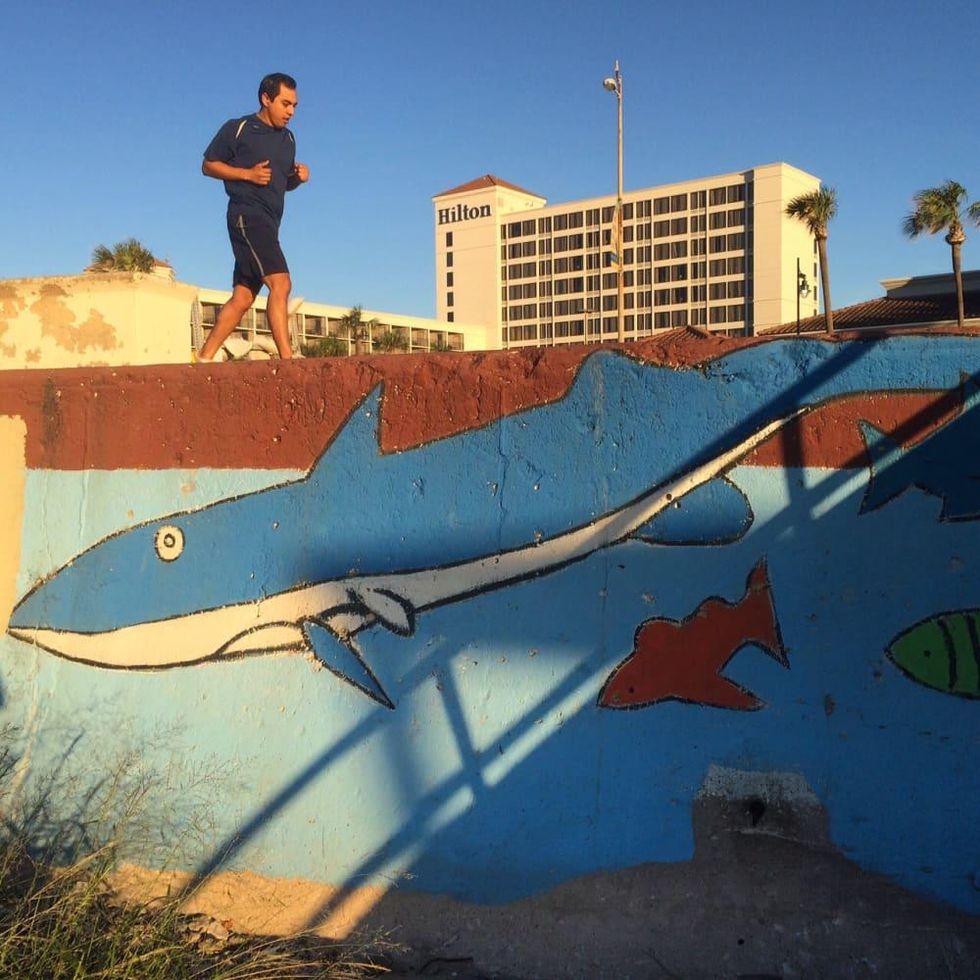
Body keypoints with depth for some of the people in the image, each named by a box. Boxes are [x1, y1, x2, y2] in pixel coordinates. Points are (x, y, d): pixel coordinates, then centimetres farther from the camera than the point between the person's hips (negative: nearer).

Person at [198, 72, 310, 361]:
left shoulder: (288, 139, 20)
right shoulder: (238, 129, 1)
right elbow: (208, 165, 2)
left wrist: (298, 177, 5)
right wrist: (248, 174, -12)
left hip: (269, 222, 8)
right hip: (247, 215, -8)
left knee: (243, 297, 4)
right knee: (280, 282, -21)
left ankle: (204, 357, 9)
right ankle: (286, 357, -25)